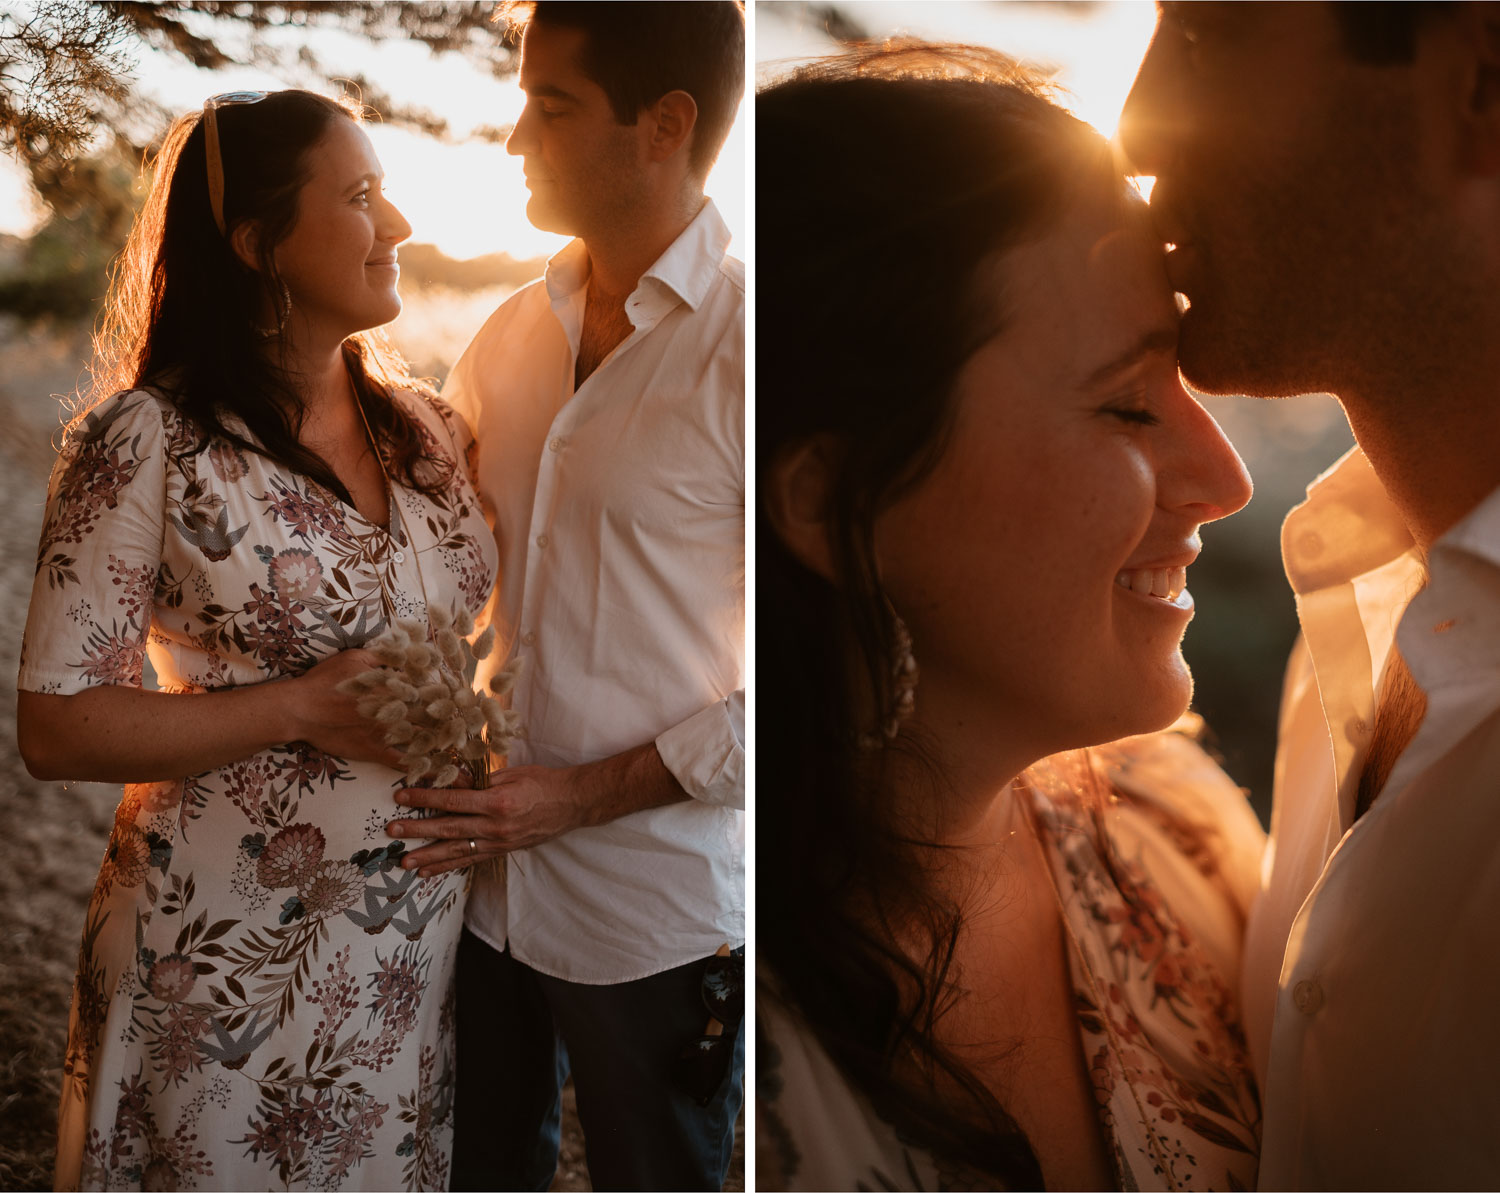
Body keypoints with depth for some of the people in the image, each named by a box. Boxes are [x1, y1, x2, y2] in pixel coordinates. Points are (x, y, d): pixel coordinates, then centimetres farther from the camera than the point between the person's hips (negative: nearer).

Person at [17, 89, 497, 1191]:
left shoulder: (430, 427, 4)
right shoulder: (147, 440, -12)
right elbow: (56, 728, -13)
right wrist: (303, 709, -20)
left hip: (429, 935, 5)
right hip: (236, 961, -5)